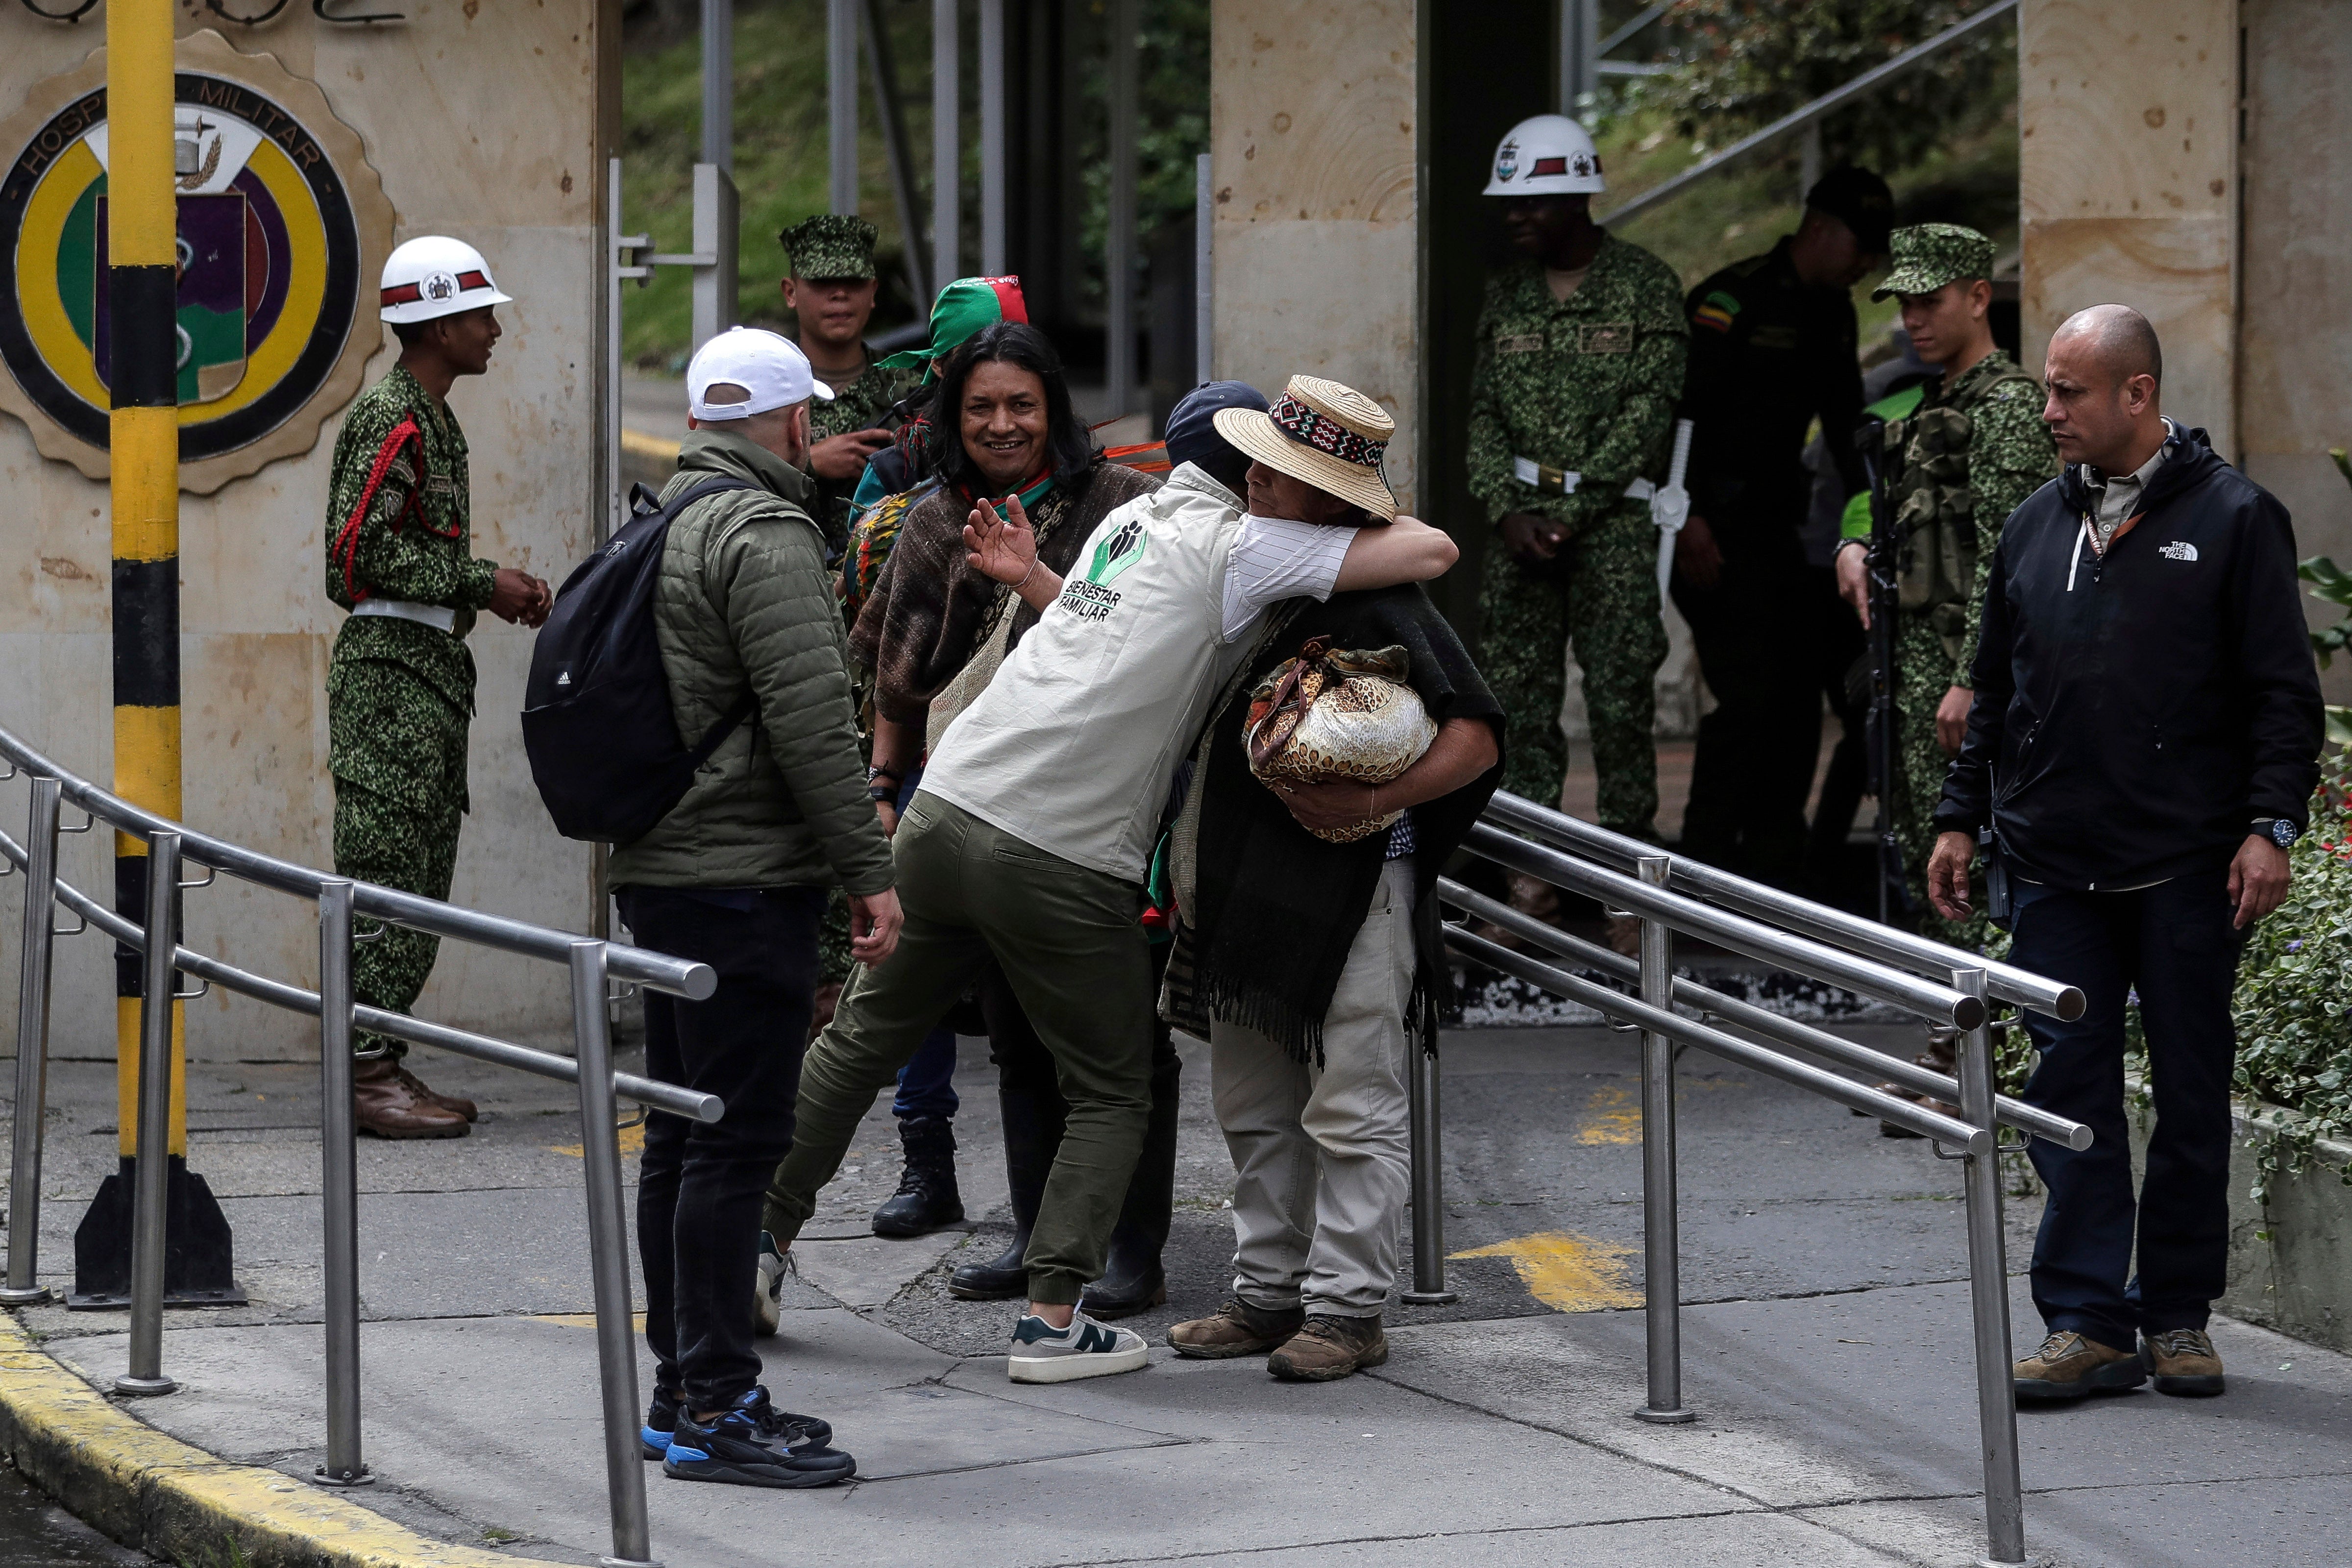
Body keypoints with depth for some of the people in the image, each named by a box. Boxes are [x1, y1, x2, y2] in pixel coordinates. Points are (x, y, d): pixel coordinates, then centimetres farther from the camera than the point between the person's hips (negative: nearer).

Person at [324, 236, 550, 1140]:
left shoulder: (434, 422, 19)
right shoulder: (390, 421, -12)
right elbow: (364, 550, -21)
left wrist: (501, 592, 10)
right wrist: (483, 584, -16)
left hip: (431, 667, 10)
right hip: (390, 666, -10)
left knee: (419, 882, 9)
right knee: (388, 871, -11)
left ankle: (381, 1064, 12)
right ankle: (369, 1073, -11)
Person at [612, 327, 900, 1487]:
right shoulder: (763, 532, -13)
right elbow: (809, 715, -19)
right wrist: (867, 869, -16)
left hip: (658, 869, 10)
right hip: (743, 879, -10)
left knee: (683, 1138, 13)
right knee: (737, 1138, -9)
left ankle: (682, 1390, 18)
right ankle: (716, 1407, -10)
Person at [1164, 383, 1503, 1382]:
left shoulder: (1384, 607, -14)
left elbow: (1476, 742, -17)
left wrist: (1373, 802, -29)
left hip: (1351, 882, -9)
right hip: (1247, 882, 9)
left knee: (1351, 1108, -3)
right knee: (1254, 1105, 14)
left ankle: (1347, 1309, 1)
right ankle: (1270, 1292, 22)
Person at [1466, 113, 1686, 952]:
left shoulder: (1645, 286, -1)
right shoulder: (1506, 292, 14)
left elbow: (1647, 411, -7)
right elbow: (1485, 410, 11)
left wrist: (1570, 507, -12)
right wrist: (1509, 510, -5)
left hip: (1612, 517, -4)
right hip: (1523, 518, 4)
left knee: (1621, 697, -6)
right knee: (1518, 694, 0)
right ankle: (1531, 875, 4)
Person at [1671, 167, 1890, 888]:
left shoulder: (1831, 312, 14)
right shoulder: (1732, 299, -13)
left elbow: (1844, 422, 25)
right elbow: (1680, 408, -19)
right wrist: (1689, 521, -25)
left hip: (1776, 523, 9)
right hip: (1715, 529, -9)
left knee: (1797, 699, 6)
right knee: (1748, 695, -15)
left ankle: (1773, 870, 14)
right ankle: (1705, 868, -10)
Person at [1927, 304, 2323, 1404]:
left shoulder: (2232, 519, -2)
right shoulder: (2037, 528, 12)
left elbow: (2284, 694, -3)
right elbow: (1994, 689, 20)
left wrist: (2271, 826, -12)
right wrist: (1962, 817, 14)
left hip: (2189, 869, -4)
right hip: (2057, 866, 4)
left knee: (2191, 1094, 4)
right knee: (2069, 1087, -1)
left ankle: (2178, 1315, 15)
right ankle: (2087, 1322, 2)